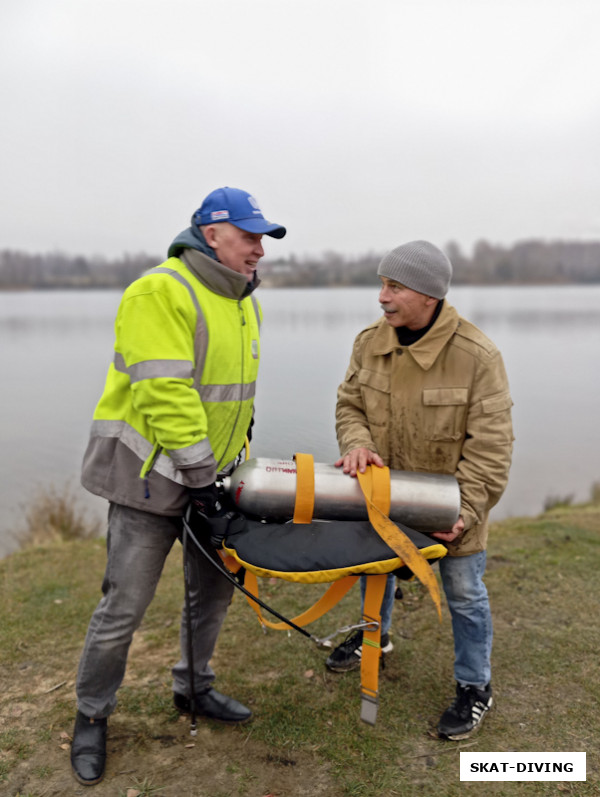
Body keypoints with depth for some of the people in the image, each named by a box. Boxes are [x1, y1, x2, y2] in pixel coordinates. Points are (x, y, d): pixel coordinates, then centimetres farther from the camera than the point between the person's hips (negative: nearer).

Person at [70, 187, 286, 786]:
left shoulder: (244, 303, 10)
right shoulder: (161, 293, -18)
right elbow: (165, 395, -24)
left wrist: (236, 462, 15)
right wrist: (199, 477, -22)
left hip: (210, 470, 8)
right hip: (151, 472, -8)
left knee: (214, 588, 16)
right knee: (124, 606, 2)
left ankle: (193, 688, 38)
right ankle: (91, 717, 26)